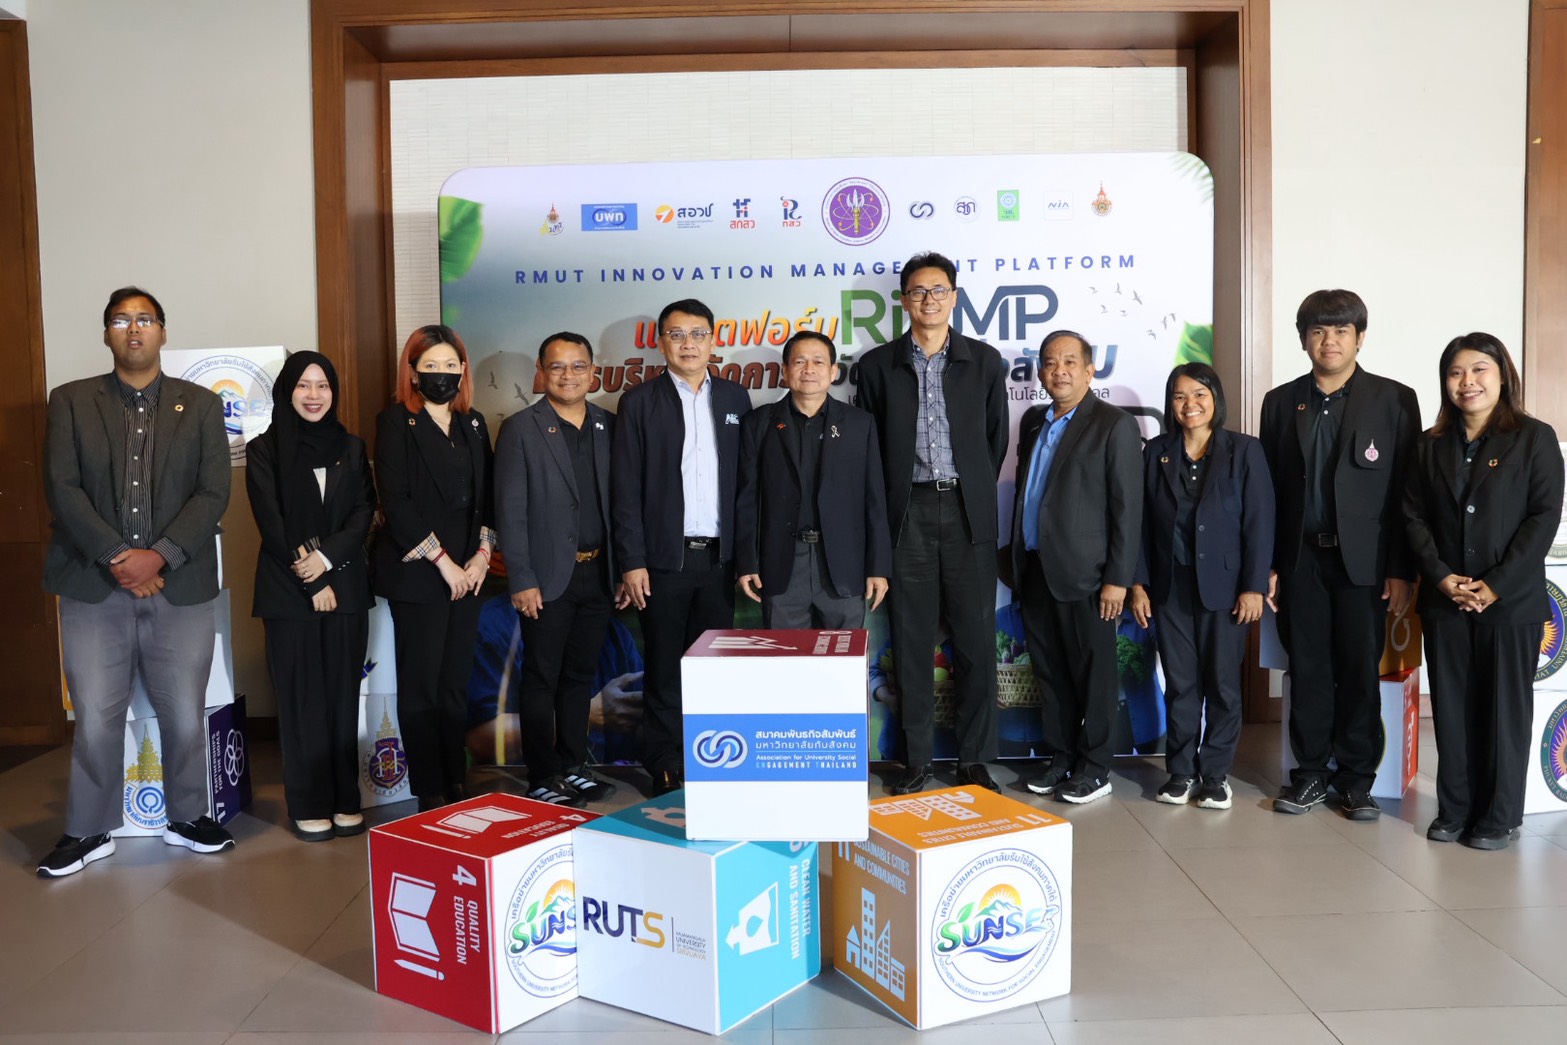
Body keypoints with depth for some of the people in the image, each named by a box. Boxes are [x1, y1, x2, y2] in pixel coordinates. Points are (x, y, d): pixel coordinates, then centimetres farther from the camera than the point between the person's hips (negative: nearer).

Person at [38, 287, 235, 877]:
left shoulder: (201, 406, 8)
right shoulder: (71, 402, 7)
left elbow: (213, 493, -1)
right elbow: (62, 488, -2)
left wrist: (160, 556, -13)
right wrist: (116, 557, -13)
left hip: (179, 586, 1)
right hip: (94, 586, 0)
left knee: (184, 714, 7)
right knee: (95, 717, 2)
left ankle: (187, 818, 25)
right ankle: (89, 832, 19)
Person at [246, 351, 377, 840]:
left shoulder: (351, 447, 11)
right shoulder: (265, 450, 2)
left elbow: (364, 511, 2)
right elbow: (272, 523, -5)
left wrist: (327, 555, -13)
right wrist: (311, 582, -10)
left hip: (346, 586, 3)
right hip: (289, 591, -2)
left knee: (343, 694, 5)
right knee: (302, 697, 1)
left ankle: (345, 801, 13)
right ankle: (310, 806, 10)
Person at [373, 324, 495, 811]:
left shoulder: (473, 423, 13)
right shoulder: (396, 422, -3)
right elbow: (395, 501, -11)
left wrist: (482, 553, -1)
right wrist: (442, 561, -13)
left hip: (468, 573, 5)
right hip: (416, 573, -5)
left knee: (456, 684, 10)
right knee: (421, 686, 1)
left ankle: (458, 784, 18)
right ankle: (430, 794, 9)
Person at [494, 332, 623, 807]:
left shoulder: (609, 426, 9)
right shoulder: (521, 429, -4)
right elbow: (511, 511, -7)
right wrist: (521, 580, -12)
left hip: (597, 573, 4)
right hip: (548, 577, -4)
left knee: (580, 676, 13)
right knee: (541, 679, 3)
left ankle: (573, 768, 24)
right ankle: (543, 778, 13)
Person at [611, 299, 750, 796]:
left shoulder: (735, 398, 9)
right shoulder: (640, 401, 1)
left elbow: (746, 479, 8)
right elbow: (625, 488, -3)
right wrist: (632, 561, -9)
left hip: (720, 556, 3)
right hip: (664, 558, -2)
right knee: (665, 667, 5)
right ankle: (665, 772, 15)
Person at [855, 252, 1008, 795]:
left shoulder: (985, 360, 7)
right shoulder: (878, 364, 6)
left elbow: (996, 438, 11)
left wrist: (976, 494, 9)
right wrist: (886, 509, 4)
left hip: (968, 512, 0)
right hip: (908, 514, 0)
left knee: (975, 639, 3)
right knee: (911, 641, 4)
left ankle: (975, 760, 14)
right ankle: (917, 760, 14)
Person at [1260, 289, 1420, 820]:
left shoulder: (1395, 399, 0)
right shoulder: (1281, 402, 7)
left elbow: (1407, 490, -2)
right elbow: (1269, 488, 7)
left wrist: (1402, 570, -7)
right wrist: (1267, 563, 2)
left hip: (1363, 559, -2)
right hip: (1300, 558, 2)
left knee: (1360, 670, 4)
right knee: (1307, 669, 7)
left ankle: (1357, 776, 18)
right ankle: (1311, 771, 19)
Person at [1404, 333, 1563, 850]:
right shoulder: (1431, 445, 9)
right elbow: (1415, 516, 5)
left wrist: (1498, 585, -14)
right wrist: (1441, 577, -9)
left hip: (1512, 601, -3)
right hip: (1444, 601, 3)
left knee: (1505, 709, 5)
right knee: (1451, 709, 7)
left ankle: (1500, 817, 16)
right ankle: (1454, 809, 18)